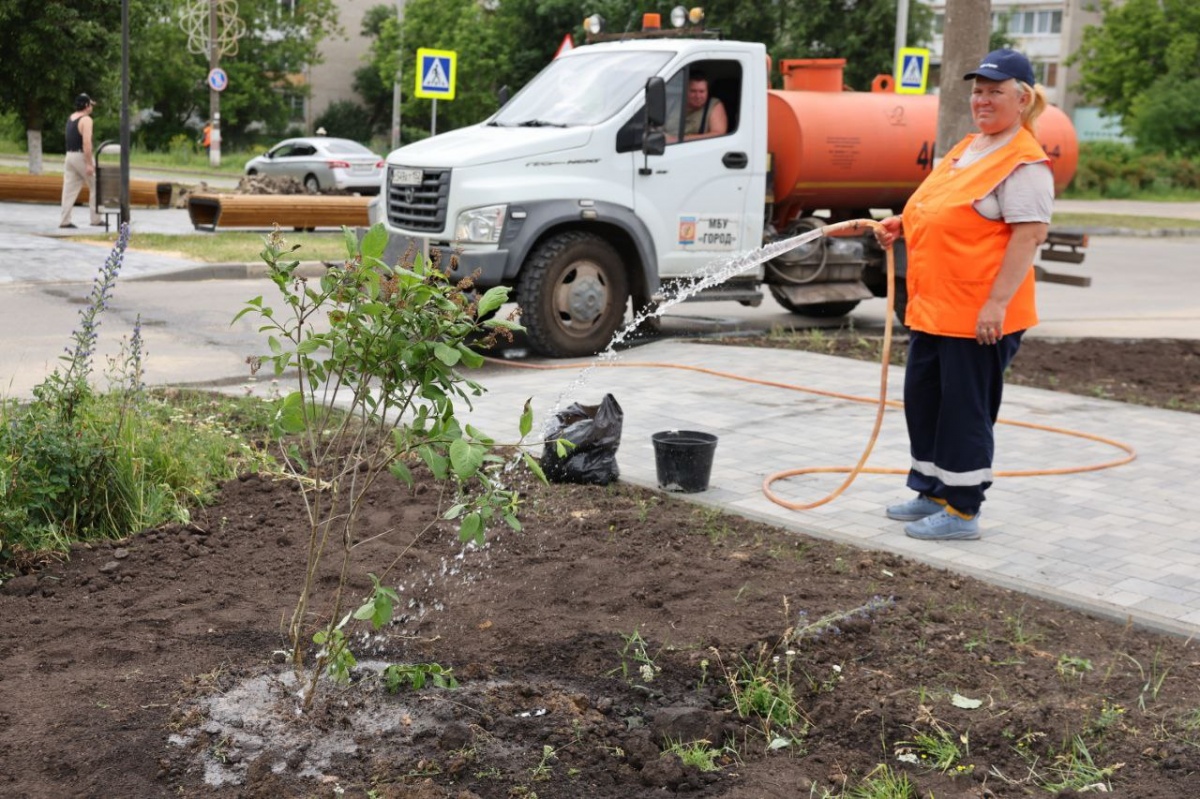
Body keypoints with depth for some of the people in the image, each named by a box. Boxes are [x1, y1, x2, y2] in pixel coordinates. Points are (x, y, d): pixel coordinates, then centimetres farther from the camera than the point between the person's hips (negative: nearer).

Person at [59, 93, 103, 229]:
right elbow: (86, 142, -22)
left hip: (69, 155, 8)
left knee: (69, 189, 4)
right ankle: (96, 218, 8)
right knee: (95, 187, 6)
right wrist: (89, 164, -23)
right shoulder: (86, 120, -12)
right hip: (82, 156, -8)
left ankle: (65, 220, 0)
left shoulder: (71, 118, 14)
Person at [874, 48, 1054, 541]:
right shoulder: (967, 150, 16)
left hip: (979, 315, -10)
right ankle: (932, 493, 30)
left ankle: (962, 510, 11)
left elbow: (1030, 233, -21)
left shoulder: (1024, 162, -13)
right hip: (933, 308, 10)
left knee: (965, 410, -1)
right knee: (924, 400, 16)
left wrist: (997, 302, -26)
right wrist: (903, 224, 12)